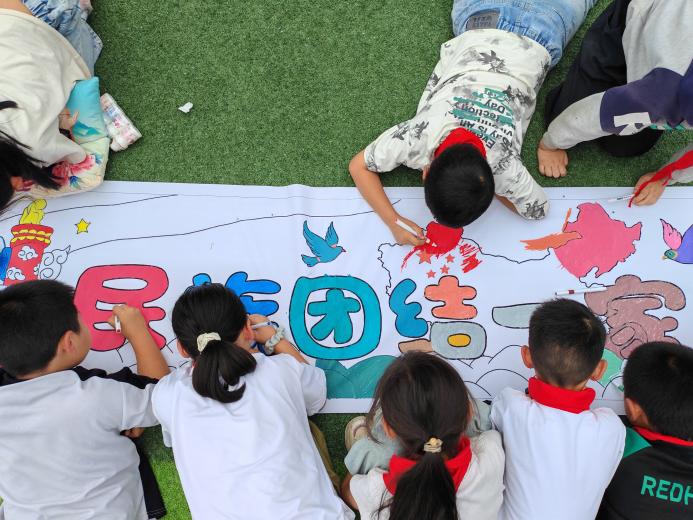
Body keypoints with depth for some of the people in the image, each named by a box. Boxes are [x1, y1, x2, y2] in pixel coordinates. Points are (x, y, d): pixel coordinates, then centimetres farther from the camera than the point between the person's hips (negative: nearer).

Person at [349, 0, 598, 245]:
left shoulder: (502, 163, -44)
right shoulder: (417, 136, -42)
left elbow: (538, 209, -24)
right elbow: (358, 165, -26)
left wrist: (484, 183, -31)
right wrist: (394, 222, -36)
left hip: (533, 43, 0)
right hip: (478, 33, 1)